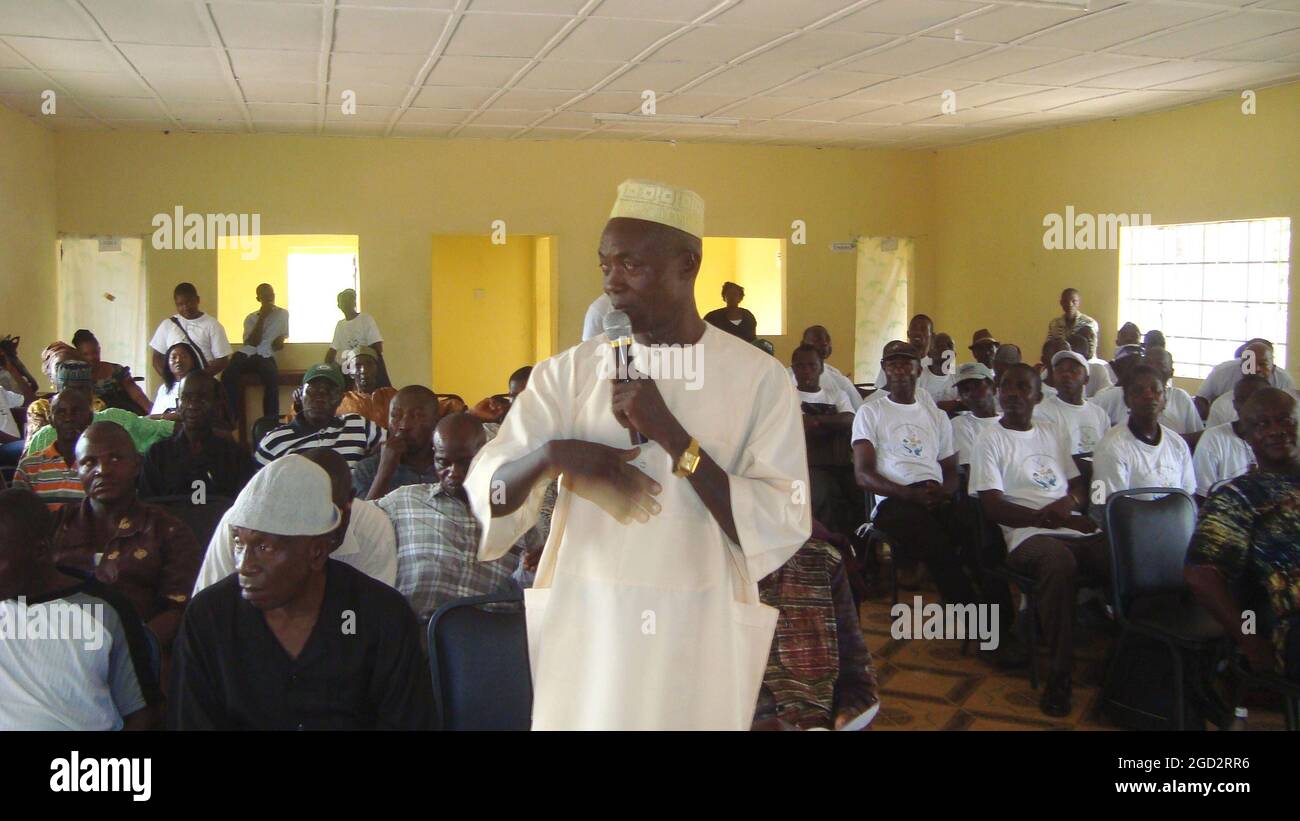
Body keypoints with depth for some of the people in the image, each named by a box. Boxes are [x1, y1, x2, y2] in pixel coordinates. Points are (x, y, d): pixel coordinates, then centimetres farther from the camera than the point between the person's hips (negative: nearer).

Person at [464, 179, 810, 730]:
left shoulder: (760, 378, -6)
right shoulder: (570, 371, 1)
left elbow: (784, 528, -13)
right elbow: (488, 491, -2)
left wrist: (670, 434, -19)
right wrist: (550, 455, -23)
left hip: (699, 634, -1)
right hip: (585, 626, 2)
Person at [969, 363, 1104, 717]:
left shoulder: (1053, 435, 24)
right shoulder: (991, 440, 7)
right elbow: (994, 507, -3)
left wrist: (1068, 503, -1)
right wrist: (1047, 518, -12)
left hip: (1078, 531, 5)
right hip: (1029, 536, -5)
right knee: (1060, 561, -39)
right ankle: (1061, 671, -27)